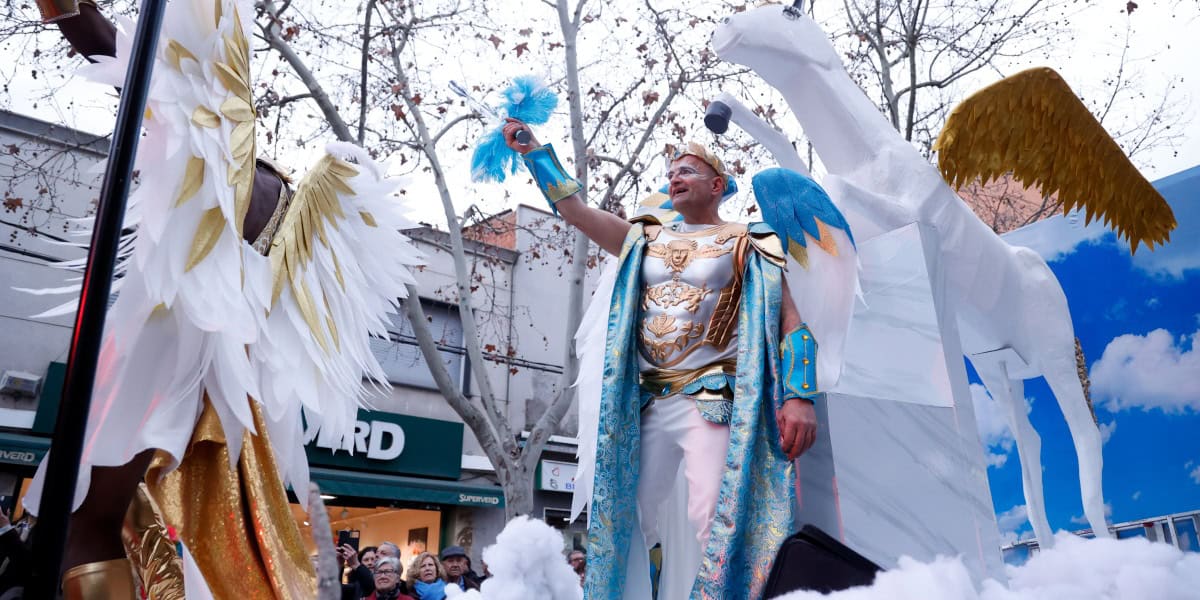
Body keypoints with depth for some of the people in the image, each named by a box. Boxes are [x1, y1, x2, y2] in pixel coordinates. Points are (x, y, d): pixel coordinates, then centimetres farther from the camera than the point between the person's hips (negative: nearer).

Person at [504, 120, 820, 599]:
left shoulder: (748, 243, 5)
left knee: (714, 520, -16)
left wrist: (799, 395, -15)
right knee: (621, 517, 6)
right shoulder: (644, 239, 17)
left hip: (713, 398, -4)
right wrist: (532, 149, 10)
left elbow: (788, 318, -2)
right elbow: (573, 209, 14)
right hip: (647, 401, 5)